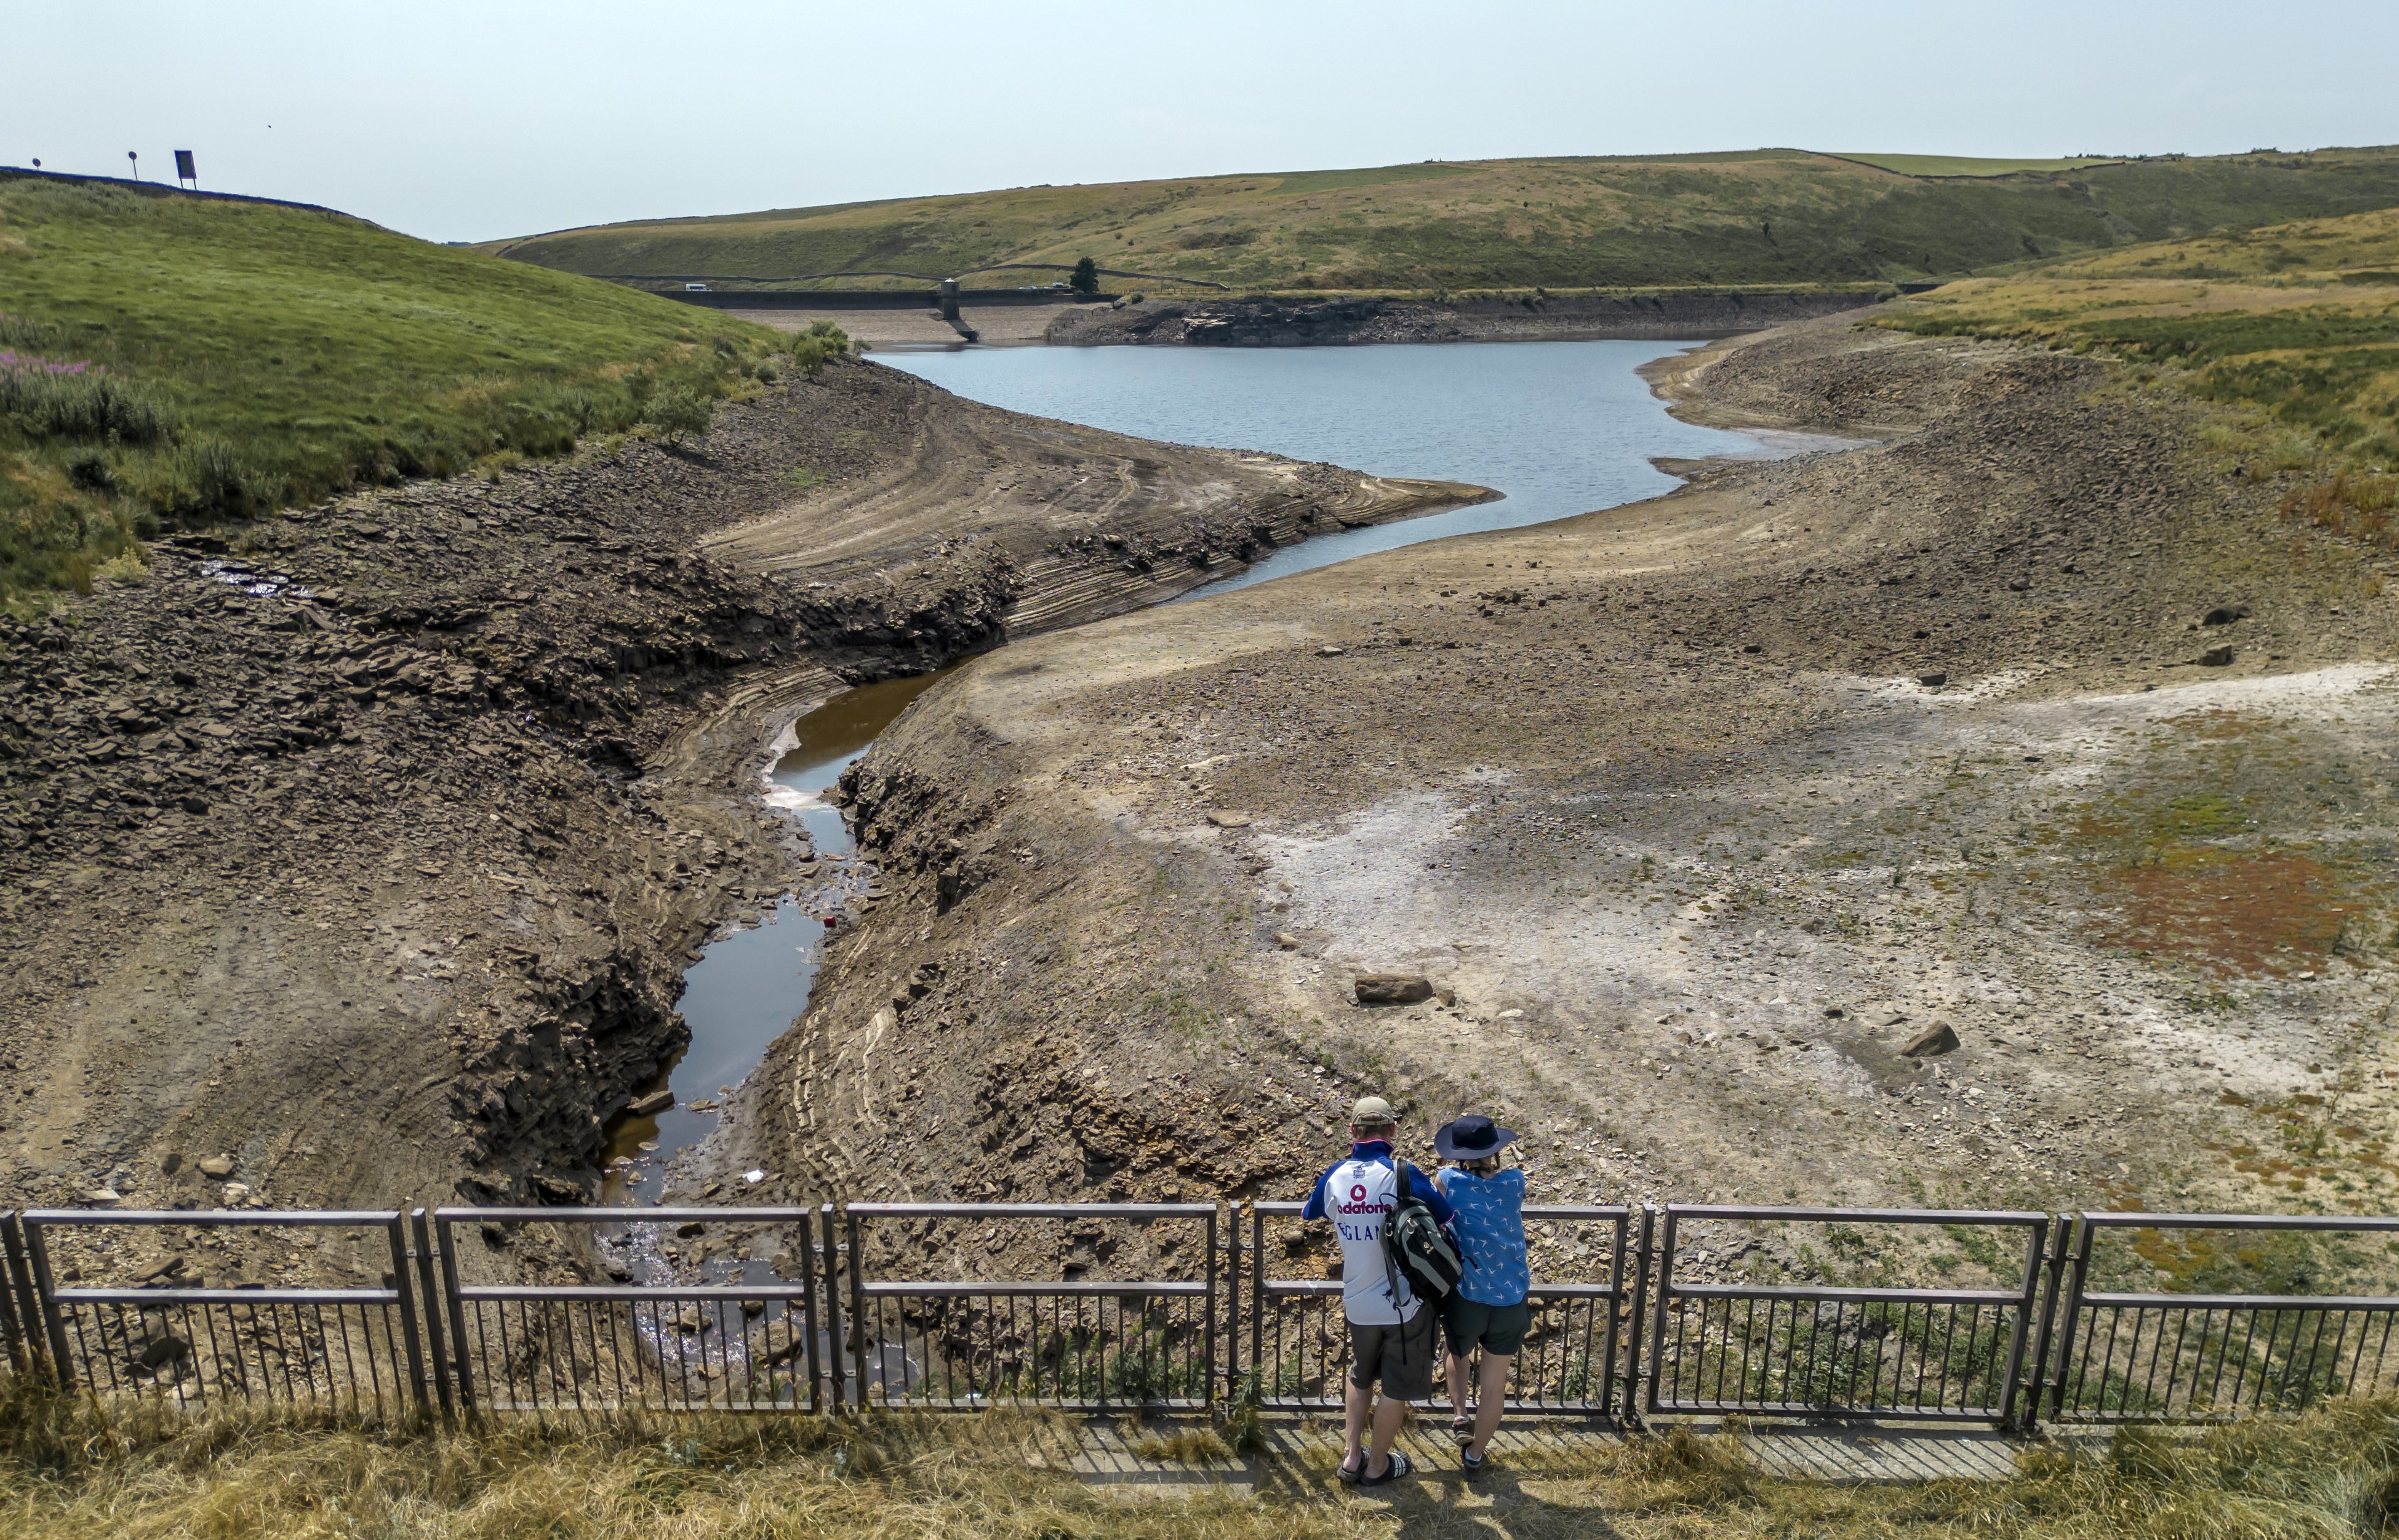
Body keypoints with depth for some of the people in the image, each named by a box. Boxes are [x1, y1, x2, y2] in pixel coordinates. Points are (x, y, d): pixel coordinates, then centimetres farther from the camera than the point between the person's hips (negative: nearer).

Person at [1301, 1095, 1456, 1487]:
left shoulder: (1334, 1177, -6)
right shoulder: (1403, 1175, -20)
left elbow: (1310, 1214, 14)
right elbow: (1446, 1218, -9)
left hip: (1358, 1304, 4)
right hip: (1405, 1304, -4)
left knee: (1360, 1378, 27)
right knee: (1397, 1389, 16)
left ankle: (1351, 1456, 33)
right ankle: (1377, 1466, 29)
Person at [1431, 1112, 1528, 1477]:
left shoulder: (1448, 1182, -12)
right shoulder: (1514, 1182, -7)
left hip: (1466, 1299, -1)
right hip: (1512, 1303, 1)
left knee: (1458, 1353, 33)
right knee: (1495, 1382, 19)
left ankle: (1459, 1416, 19)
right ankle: (1475, 1455, 33)